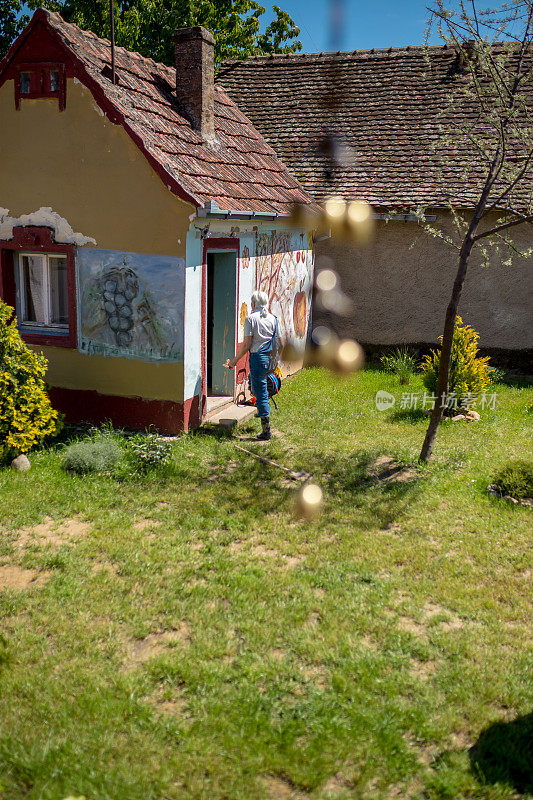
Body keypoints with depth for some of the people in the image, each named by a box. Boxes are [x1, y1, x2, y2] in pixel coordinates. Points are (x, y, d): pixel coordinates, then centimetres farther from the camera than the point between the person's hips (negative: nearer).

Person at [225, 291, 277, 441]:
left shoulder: (251, 319, -8)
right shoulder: (273, 318, 7)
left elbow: (247, 344, -11)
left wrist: (235, 360, 0)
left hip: (258, 357, -6)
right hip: (270, 358, 6)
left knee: (260, 392, -3)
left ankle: (266, 431, -3)